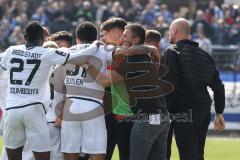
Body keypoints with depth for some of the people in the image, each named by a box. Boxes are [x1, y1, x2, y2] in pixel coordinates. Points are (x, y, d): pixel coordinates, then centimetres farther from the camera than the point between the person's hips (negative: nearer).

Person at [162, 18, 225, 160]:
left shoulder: (172, 53, -7)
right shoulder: (204, 54, 16)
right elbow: (218, 86, 16)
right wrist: (219, 113, 19)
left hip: (183, 113, -7)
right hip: (204, 113, 7)